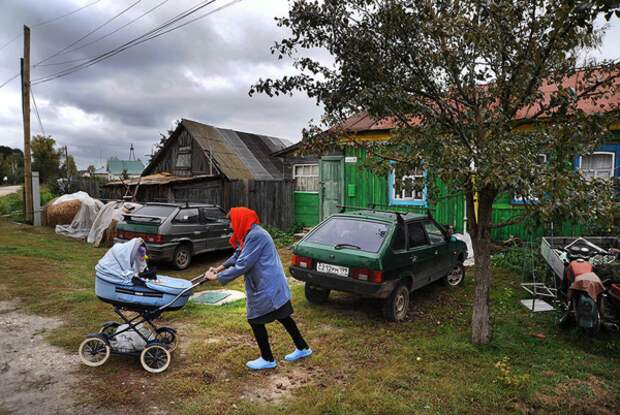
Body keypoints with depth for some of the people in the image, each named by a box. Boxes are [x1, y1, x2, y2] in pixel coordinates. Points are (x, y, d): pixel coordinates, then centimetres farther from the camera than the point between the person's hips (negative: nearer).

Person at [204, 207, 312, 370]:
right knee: (282, 317, 18)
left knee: (255, 320, 4)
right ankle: (302, 348, 30)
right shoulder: (251, 234, 11)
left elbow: (242, 265, -23)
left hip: (266, 288, -10)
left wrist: (218, 277, -16)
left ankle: (268, 360, 19)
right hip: (273, 285, 10)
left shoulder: (256, 236, -22)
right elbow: (238, 255, 19)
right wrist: (221, 267, 8)